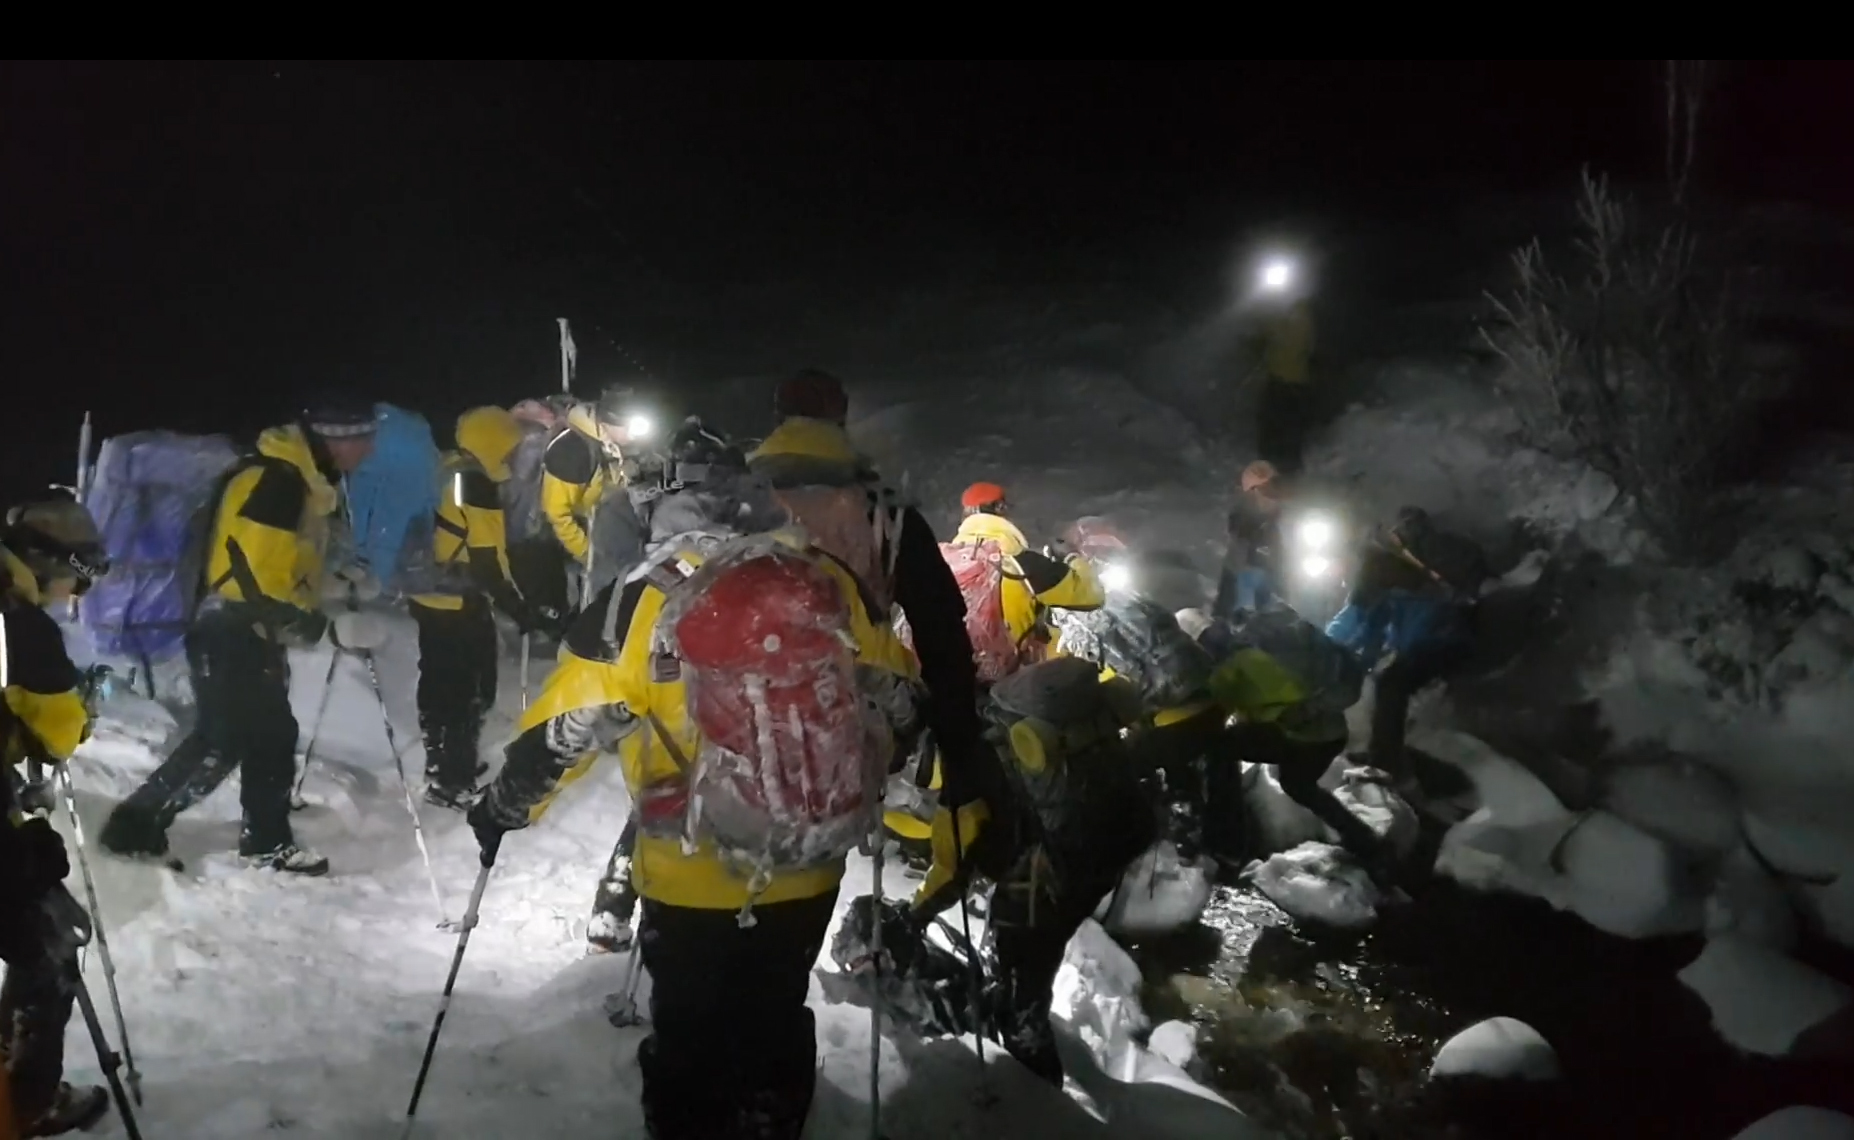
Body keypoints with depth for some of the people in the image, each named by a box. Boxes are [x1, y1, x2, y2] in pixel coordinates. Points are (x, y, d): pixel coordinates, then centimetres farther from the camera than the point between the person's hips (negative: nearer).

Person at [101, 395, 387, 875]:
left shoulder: (304, 480, 10)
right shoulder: (272, 480, -23)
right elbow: (256, 579, -27)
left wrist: (343, 586, 10)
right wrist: (328, 627, -25)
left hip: (258, 632, 10)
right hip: (231, 631, -10)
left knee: (273, 735, 13)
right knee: (223, 740, -5)